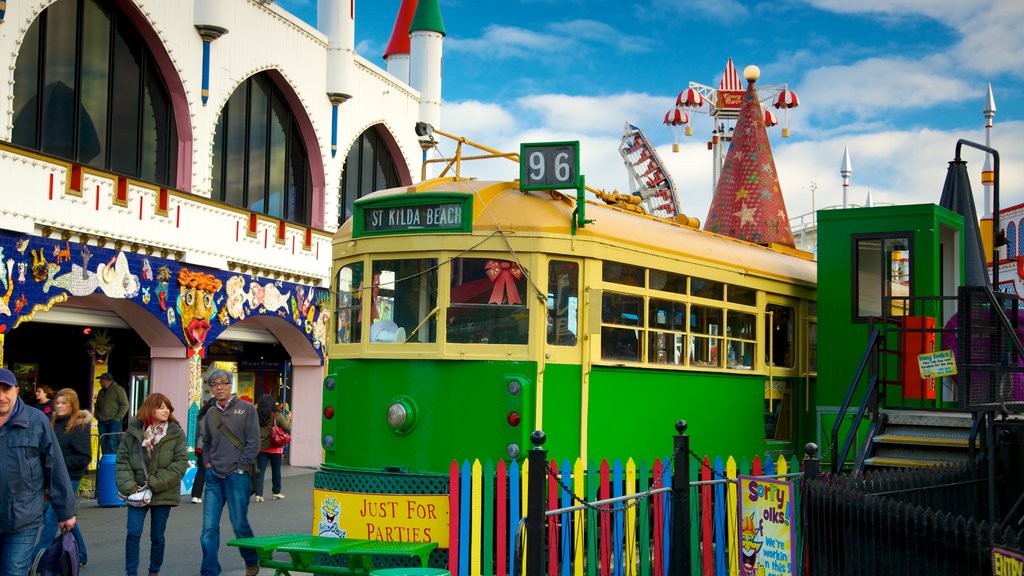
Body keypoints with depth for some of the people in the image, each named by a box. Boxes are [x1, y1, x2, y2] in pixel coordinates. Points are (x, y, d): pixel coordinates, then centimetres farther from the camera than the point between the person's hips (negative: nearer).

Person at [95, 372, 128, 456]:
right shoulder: (101, 392, 19)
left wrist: (117, 417, -13)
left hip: (114, 421, -7)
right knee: (103, 443, 5)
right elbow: (97, 406, 30)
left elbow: (125, 405, -7)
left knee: (112, 443, -13)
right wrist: (97, 415, 14)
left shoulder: (118, 390, -3)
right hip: (102, 422, 7)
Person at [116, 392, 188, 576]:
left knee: (157, 536, 9)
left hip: (163, 493, 0)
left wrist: (155, 483, -15)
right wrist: (129, 486, -12)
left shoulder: (176, 433, -3)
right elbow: (122, 460, 0)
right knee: (133, 533, -6)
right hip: (138, 492, 0)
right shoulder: (133, 431, 0)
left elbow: (181, 463, -9)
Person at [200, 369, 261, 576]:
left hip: (238, 476, -4)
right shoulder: (210, 414, 13)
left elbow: (253, 443, -5)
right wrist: (207, 463, 9)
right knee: (209, 527, -2)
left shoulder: (246, 409, -1)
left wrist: (238, 468, -8)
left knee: (239, 524, 3)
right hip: (214, 477, 4)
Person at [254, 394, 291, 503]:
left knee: (260, 471, 4)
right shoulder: (277, 415, -13)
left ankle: (258, 494, -6)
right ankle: (276, 492, 26)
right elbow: (287, 427, -7)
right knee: (276, 470, 14)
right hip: (275, 448, -2)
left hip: (260, 448, 2)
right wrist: (288, 418, 10)